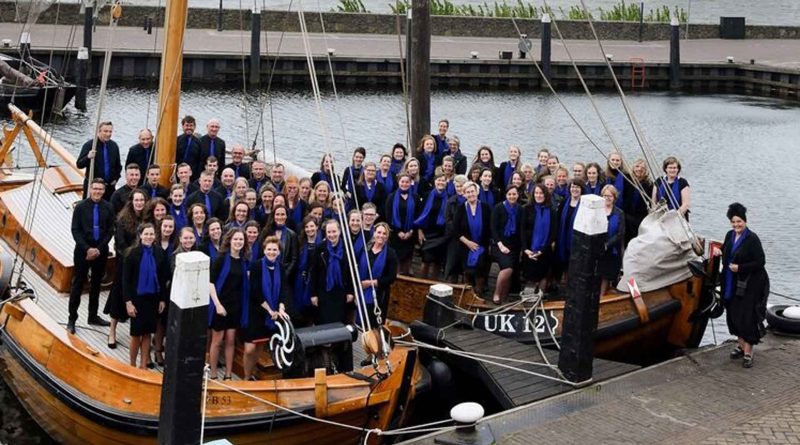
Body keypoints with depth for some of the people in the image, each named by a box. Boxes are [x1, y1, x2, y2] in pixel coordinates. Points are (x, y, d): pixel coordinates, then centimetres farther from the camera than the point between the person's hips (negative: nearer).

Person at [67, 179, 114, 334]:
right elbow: (75, 230, -5)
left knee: (96, 284, 12)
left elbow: (110, 231, 1)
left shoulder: (108, 208, -2)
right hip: (83, 250, -2)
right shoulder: (81, 207, -5)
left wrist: (99, 249, -8)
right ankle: (72, 319, 7)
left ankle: (93, 316, 24)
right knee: (77, 284, 1)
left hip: (101, 250, 2)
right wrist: (87, 249, -14)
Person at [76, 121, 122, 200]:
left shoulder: (114, 146, 7)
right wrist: (88, 157, -28)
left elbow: (118, 166, 20)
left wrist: (115, 178, 8)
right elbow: (79, 164, -10)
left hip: (109, 186, 4)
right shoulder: (89, 145, -7)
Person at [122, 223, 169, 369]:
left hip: (153, 298, 3)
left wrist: (163, 299, 3)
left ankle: (143, 365, 21)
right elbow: (126, 279, -8)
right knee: (136, 334, 5)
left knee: (147, 332, 10)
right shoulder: (133, 253, -10)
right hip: (137, 298, -2)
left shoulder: (160, 253, -3)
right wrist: (128, 301, -12)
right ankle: (132, 365, 19)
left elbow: (163, 278, 4)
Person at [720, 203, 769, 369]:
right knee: (734, 315, 14)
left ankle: (748, 353, -1)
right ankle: (741, 344, 30)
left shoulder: (752, 239, -15)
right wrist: (719, 252, 0)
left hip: (750, 285, -7)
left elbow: (760, 262, -17)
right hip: (732, 284, 7)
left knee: (748, 317, -7)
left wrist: (740, 267, -19)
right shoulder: (730, 235, 6)